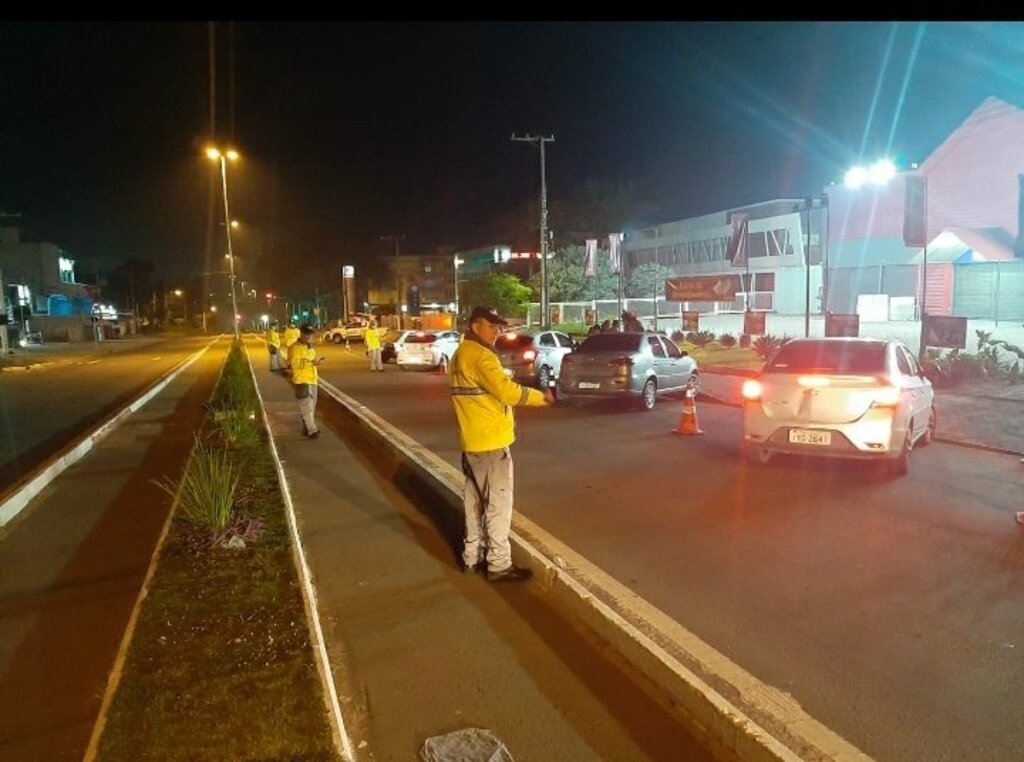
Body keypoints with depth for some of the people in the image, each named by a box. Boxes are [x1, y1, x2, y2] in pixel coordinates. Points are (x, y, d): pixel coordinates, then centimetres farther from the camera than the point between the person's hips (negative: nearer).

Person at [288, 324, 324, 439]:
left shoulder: (310, 347, 17)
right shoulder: (295, 348, -11)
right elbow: (295, 364, -22)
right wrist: (312, 363, -27)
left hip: (312, 380, 9)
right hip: (302, 381, -9)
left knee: (312, 405, 12)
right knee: (306, 406, -11)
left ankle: (307, 427, 22)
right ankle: (312, 430, -12)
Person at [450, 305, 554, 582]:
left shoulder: (460, 355, 13)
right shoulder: (481, 356, -17)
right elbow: (507, 390, -26)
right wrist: (542, 396, -15)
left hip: (471, 440, 10)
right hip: (491, 441, -10)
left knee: (475, 499, 17)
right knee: (498, 503, -2)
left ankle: (472, 556, 27)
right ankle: (499, 564, 5)